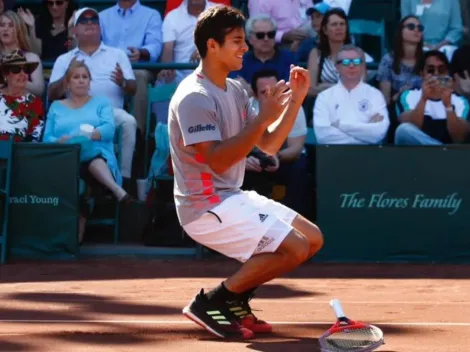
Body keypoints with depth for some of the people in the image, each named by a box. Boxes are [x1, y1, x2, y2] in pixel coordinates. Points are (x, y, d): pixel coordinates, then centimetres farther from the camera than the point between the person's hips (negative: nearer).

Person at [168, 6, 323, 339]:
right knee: (294, 248, -18)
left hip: (234, 197, 10)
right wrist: (263, 117, -27)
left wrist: (295, 101, 3)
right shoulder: (194, 97, -18)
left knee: (313, 239, 9)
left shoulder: (235, 91, 11)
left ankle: (235, 299, 10)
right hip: (206, 205, -10)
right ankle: (211, 301, -8)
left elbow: (269, 145, 14)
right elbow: (218, 160, -26)